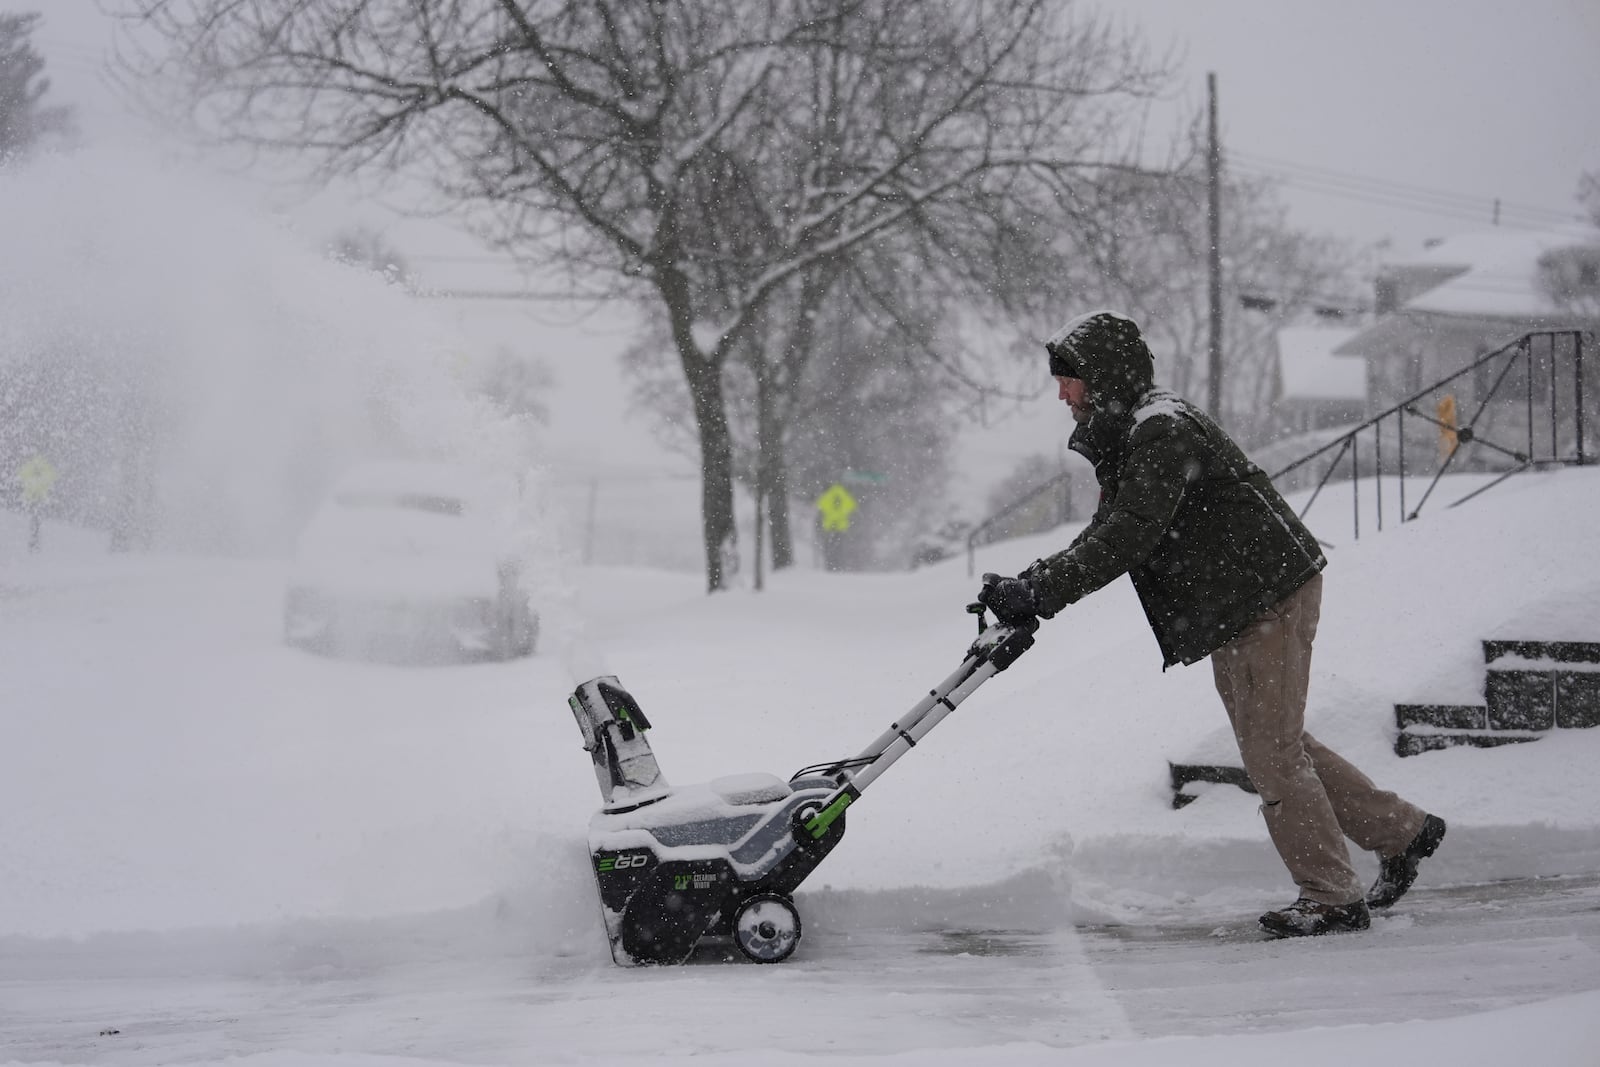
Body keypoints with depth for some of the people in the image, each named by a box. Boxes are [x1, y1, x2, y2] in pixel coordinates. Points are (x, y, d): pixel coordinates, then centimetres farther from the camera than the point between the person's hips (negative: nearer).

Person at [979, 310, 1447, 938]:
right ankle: (1400, 831, 27)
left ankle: (1332, 898, 2)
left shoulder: (1164, 431, -19)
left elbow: (1130, 535, -30)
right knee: (1275, 743, 16)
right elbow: (1105, 540, 14)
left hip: (1270, 596, -10)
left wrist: (1039, 590, -32)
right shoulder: (1126, 438, 14)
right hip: (1232, 613, 10)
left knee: (1271, 750, -7)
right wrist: (1028, 591, 0)